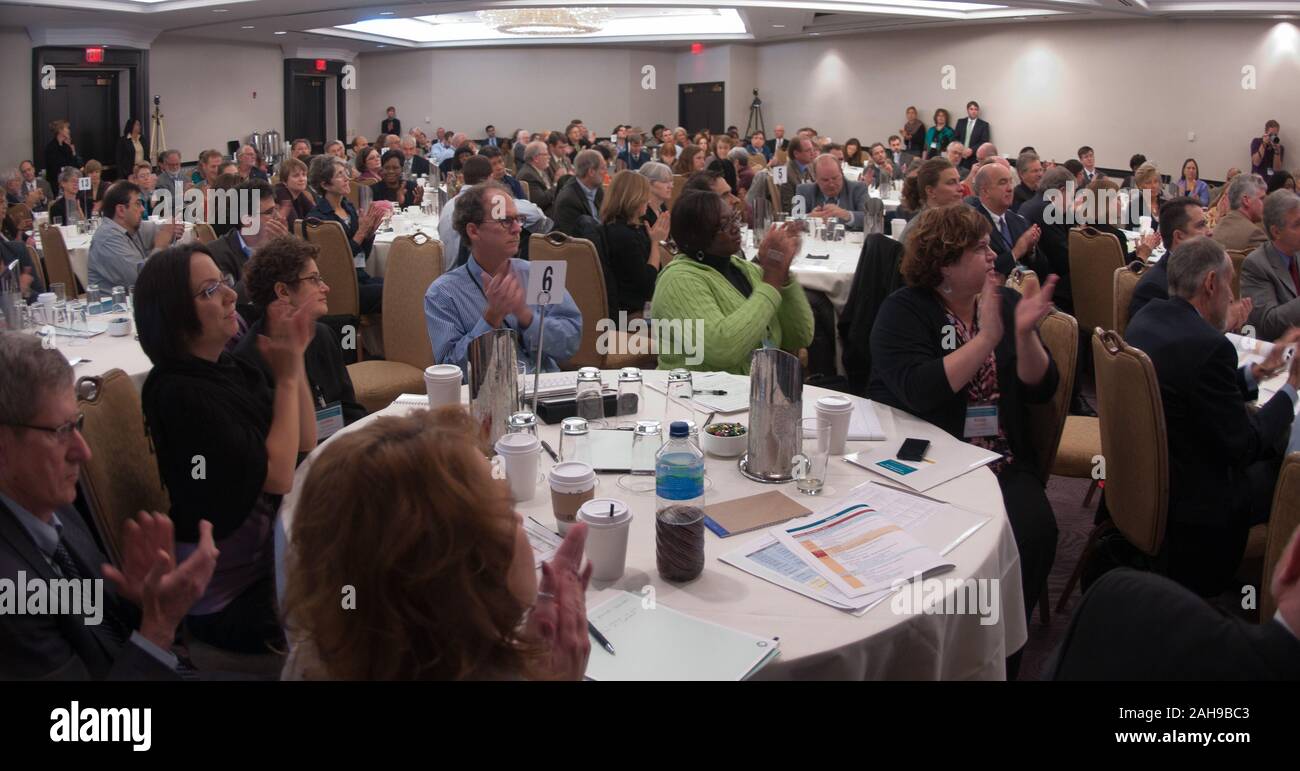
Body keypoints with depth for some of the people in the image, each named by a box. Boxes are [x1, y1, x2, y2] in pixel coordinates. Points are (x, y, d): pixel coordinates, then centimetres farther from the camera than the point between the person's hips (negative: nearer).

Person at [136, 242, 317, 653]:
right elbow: (278, 476, -21)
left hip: (272, 548, 8)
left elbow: (306, 447, 4)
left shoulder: (229, 369, 4)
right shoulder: (177, 394, -20)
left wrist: (295, 361, -6)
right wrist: (287, 376, -16)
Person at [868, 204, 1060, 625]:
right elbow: (919, 391, -23)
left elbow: (1040, 390, 2)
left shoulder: (1005, 302, 8)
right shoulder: (903, 311, -5)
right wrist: (985, 338, -24)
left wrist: (1024, 334, -15)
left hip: (1002, 462, 4)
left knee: (1034, 531, -20)